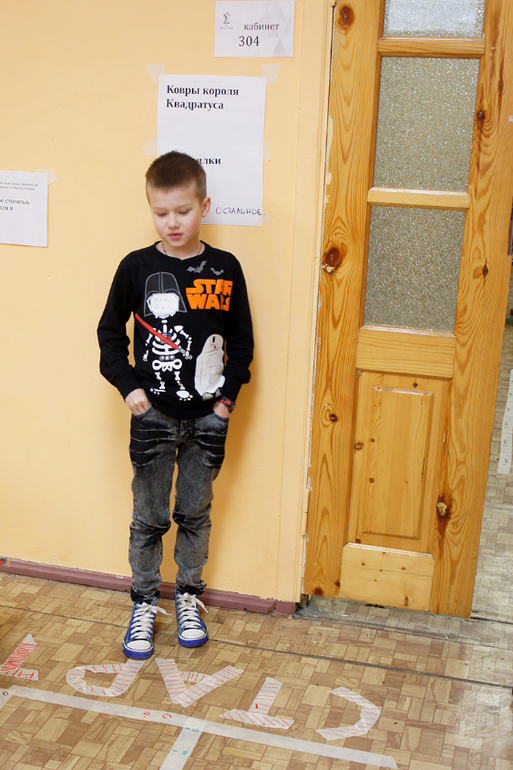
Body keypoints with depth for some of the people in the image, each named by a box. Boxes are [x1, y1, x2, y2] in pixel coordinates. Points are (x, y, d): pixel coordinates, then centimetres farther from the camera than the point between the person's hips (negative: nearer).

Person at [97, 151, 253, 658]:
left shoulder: (225, 269, -2)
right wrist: (128, 385, -6)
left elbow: (241, 339, 6)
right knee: (149, 517, 8)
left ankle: (189, 597, 31)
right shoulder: (136, 267, -5)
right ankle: (144, 604, 24)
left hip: (207, 417, 1)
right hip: (153, 415, -1)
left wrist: (229, 394, -2)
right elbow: (110, 333, 4)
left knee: (196, 513, 13)